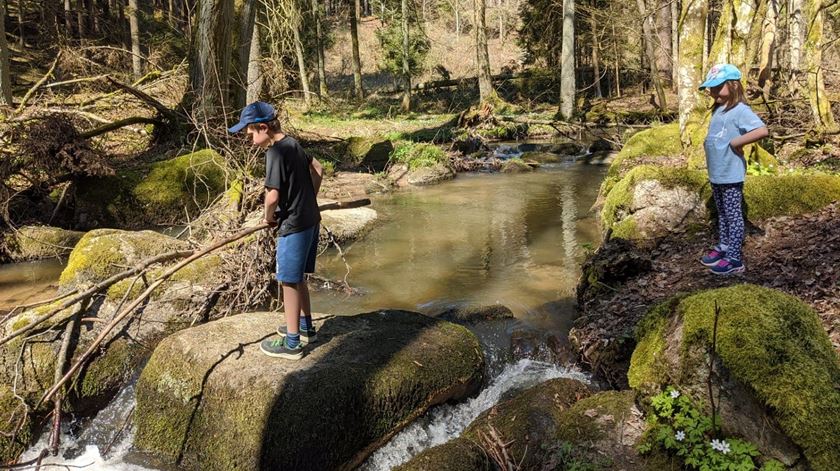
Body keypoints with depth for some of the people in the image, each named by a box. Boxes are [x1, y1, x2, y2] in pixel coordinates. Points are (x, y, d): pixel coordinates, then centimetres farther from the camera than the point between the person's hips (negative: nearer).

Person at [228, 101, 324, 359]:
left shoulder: (276, 152, -19)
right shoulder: (292, 143, 8)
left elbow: (272, 196, -23)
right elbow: (318, 169, 19)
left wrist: (268, 216, -4)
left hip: (294, 225, -9)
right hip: (310, 219, 9)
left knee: (289, 281, 2)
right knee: (297, 278, 21)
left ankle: (292, 343, 12)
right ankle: (305, 327, 35)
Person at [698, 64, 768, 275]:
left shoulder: (740, 110, -18)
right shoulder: (718, 109, 9)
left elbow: (762, 131, -31)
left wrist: (736, 142, -25)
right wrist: (706, 143, 4)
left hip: (731, 175, -9)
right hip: (716, 174, 9)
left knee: (733, 216, 0)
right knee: (722, 213, 21)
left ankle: (735, 259, 8)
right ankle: (723, 247, 35)